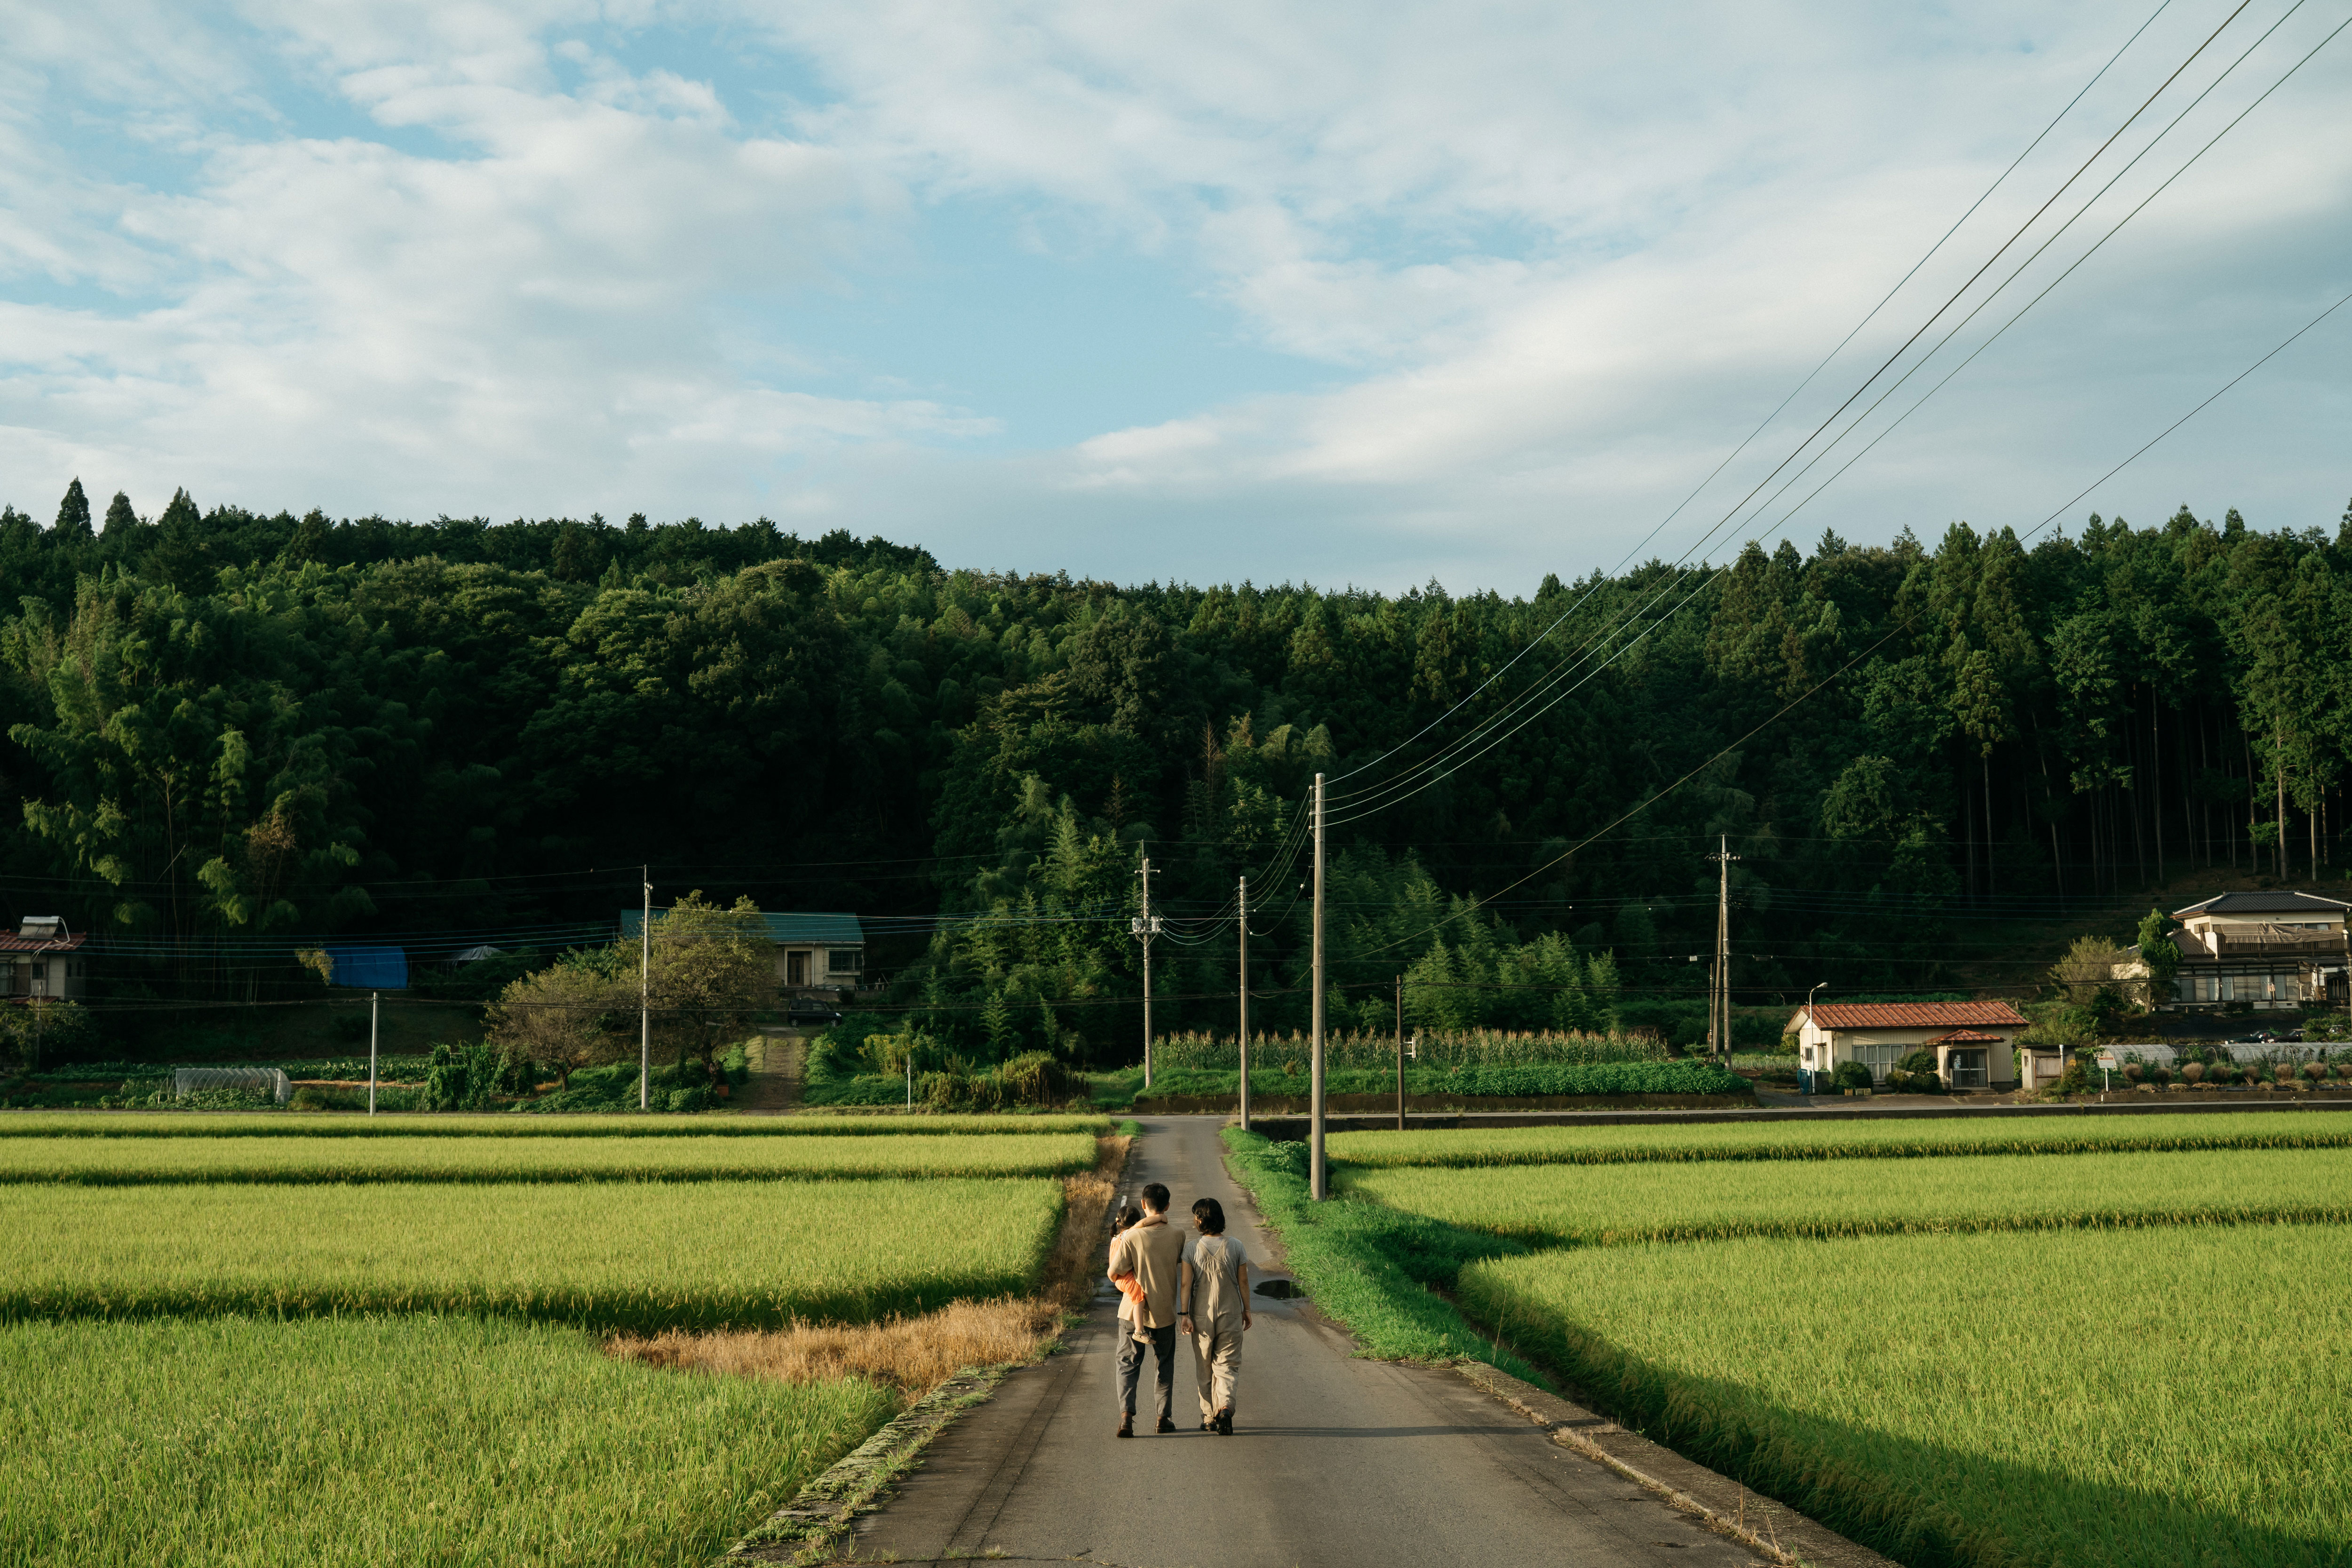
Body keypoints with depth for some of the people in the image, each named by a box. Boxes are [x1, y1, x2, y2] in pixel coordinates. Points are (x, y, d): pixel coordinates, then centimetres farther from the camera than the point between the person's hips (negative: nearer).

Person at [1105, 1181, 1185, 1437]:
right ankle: (1164, 1416, 21)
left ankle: (1126, 1414, -9)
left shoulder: (1131, 1237, -16)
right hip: (1165, 1312, 2)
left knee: (1128, 1364, 8)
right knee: (1164, 1365, 18)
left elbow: (1113, 1274, -10)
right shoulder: (1177, 1236, -7)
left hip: (1134, 1313, -2)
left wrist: (1114, 1249, 5)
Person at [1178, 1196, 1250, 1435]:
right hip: (1231, 1316, 0)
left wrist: (1184, 1314, -8)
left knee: (1204, 1369, 13)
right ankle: (1225, 1406, -19)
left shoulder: (1192, 1247, -8)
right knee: (1227, 1365, 5)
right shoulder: (1235, 1247, -5)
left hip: (1202, 1316, 0)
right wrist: (1247, 1311, 10)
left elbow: (1185, 1283, -11)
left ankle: (1209, 1417, 18)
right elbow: (1243, 1282, -1)